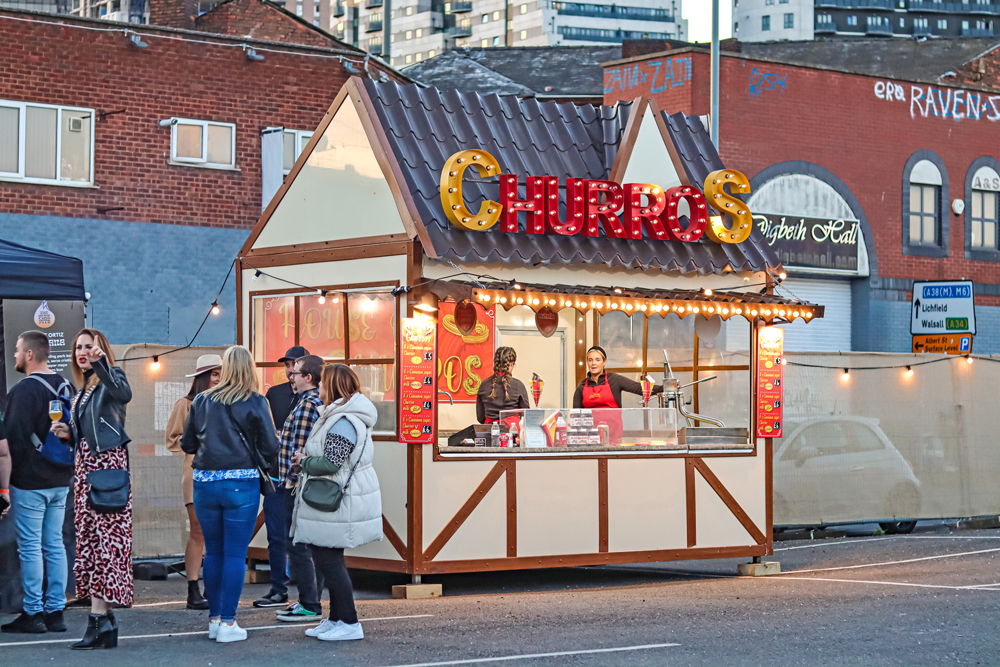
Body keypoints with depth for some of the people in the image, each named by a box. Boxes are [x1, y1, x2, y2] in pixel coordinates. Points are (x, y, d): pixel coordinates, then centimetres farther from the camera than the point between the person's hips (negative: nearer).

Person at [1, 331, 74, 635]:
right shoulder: (67, 387, 11)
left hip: (30, 483, -8)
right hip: (60, 482, 8)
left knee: (30, 547, -3)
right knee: (54, 545, 10)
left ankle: (32, 613, -1)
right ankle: (55, 611, 11)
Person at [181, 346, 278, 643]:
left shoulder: (201, 401, 4)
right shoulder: (255, 403, -5)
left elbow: (187, 444, 10)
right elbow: (270, 447, -5)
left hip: (204, 483, 3)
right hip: (241, 483, -3)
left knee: (213, 551, 14)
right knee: (235, 553, 1)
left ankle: (214, 618, 21)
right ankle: (227, 623, 1)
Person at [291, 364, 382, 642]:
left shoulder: (343, 421, -19)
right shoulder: (341, 415, 16)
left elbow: (331, 463, -25)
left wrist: (304, 461, -8)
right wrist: (307, 459, 7)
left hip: (336, 504, -11)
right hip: (335, 502, 11)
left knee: (328, 561, -7)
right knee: (330, 561, 16)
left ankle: (349, 623, -2)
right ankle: (336, 619, 24)